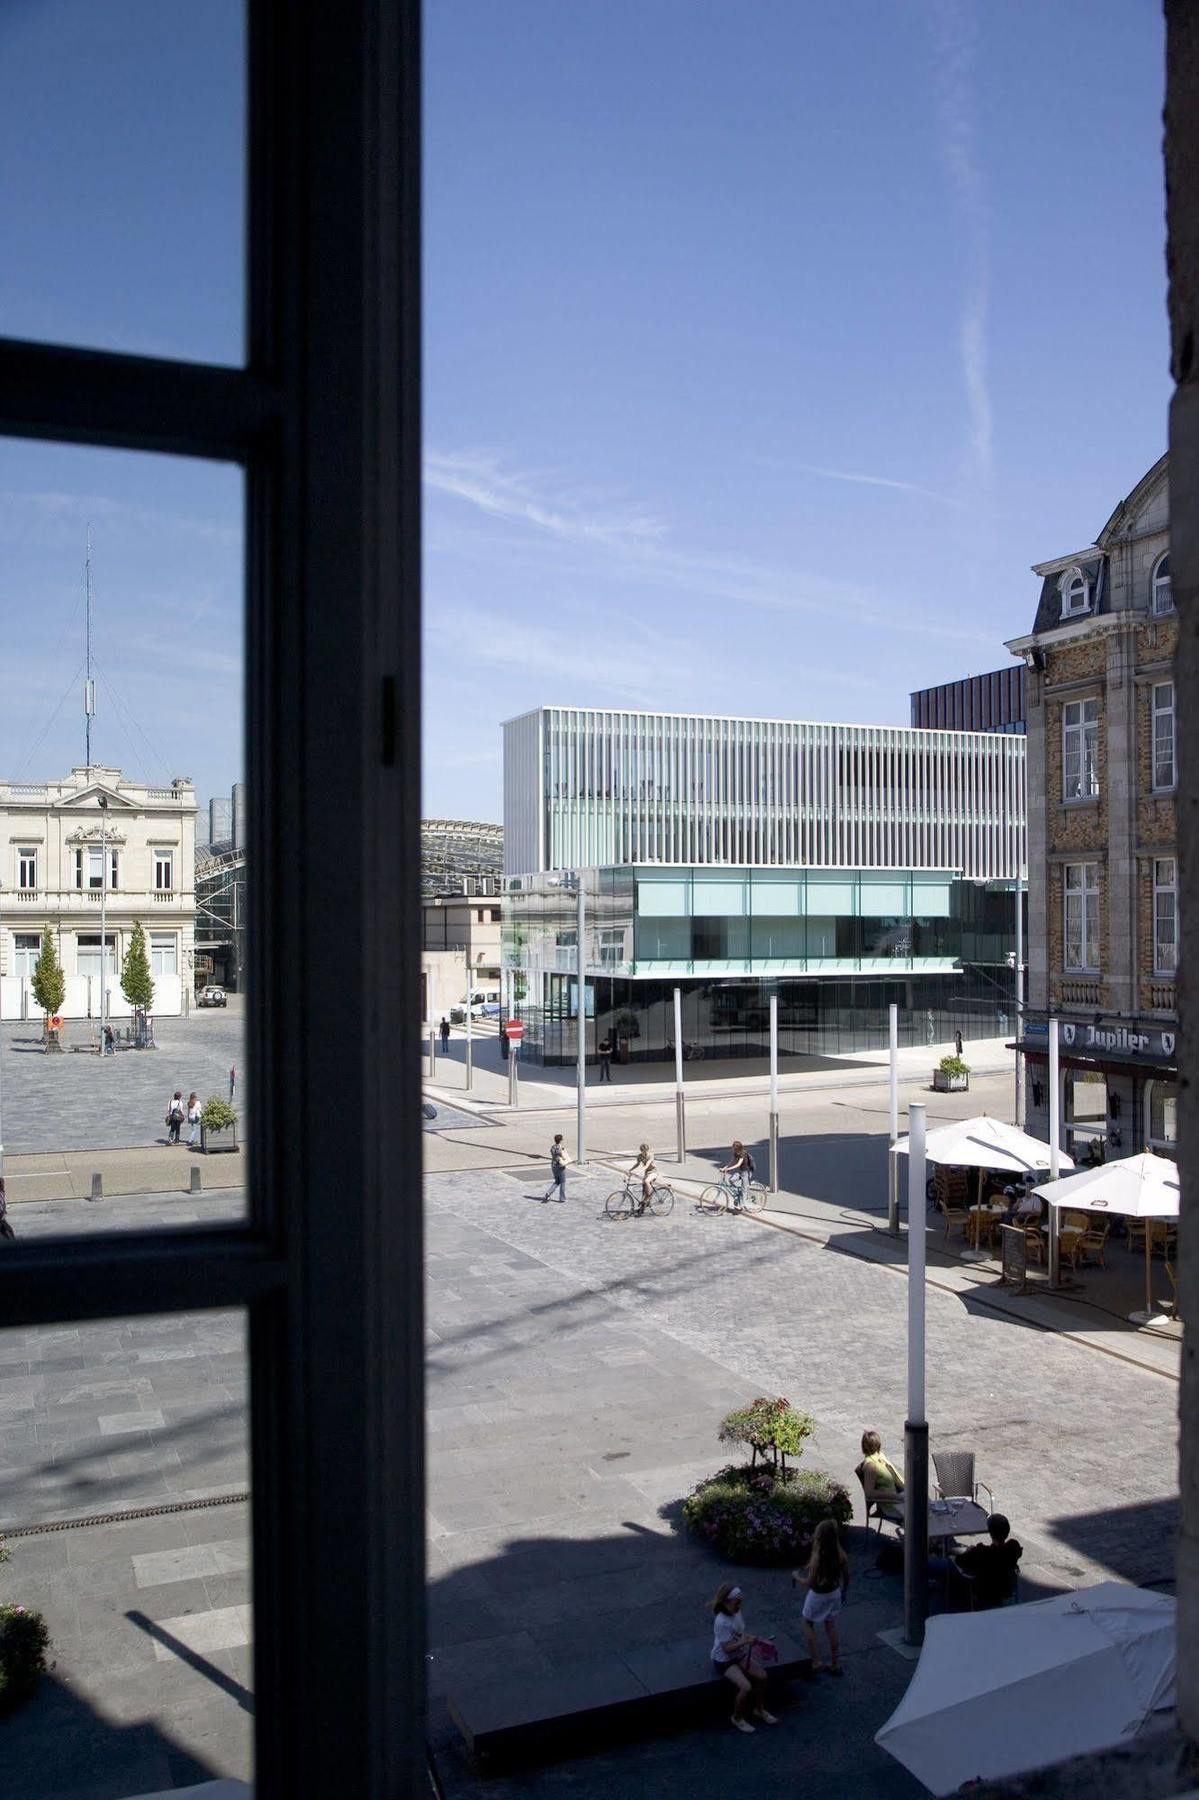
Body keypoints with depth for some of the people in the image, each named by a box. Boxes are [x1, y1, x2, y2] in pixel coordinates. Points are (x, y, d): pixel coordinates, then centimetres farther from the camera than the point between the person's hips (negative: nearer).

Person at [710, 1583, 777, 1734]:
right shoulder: (722, 1622, -30)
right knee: (746, 1687, -23)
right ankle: (737, 1718, 5)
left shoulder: (737, 1612, -5)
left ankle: (759, 1709, 18)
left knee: (762, 1675, -7)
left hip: (739, 1655, 8)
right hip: (724, 1661, -8)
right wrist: (746, 1642, -34)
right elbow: (727, 1648, -27)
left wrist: (752, 1639, -7)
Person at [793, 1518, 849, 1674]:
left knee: (808, 1624, 20)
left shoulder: (817, 1557, -31)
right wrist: (844, 1591, 17)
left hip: (818, 1596, -5)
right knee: (831, 1627, 23)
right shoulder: (841, 1555, -15)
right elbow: (846, 1577, -2)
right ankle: (835, 1664, 31)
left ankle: (816, 1662, 18)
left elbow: (810, 1583, -23)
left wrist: (797, 1577, -4)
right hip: (834, 1594, 5)